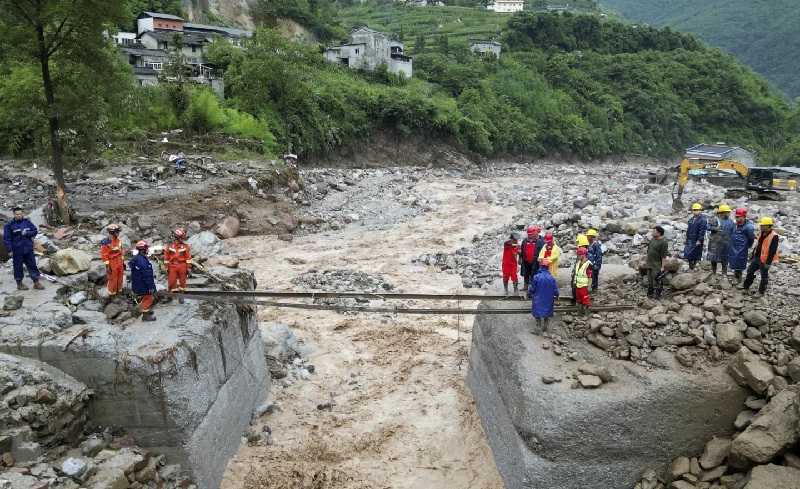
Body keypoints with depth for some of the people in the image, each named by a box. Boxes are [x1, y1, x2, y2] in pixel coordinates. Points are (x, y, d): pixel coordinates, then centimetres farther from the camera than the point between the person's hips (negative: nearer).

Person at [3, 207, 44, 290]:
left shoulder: (27, 222, 5)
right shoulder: (9, 225, -5)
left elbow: (35, 231, 5)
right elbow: (6, 238, -5)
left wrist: (26, 233, -13)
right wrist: (10, 250, -10)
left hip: (28, 249, 3)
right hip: (17, 251, -3)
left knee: (32, 265, 5)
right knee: (18, 267, 6)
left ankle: (36, 283, 12)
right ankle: (19, 284, 20)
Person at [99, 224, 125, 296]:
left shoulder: (118, 240, 2)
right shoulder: (106, 243, -21)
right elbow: (104, 255, -18)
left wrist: (123, 262, 15)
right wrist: (107, 266, -18)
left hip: (120, 263, 7)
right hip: (112, 264, -7)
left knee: (120, 278, 18)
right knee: (112, 279, 7)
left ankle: (119, 290, 36)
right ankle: (112, 293, 23)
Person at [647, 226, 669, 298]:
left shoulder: (663, 242, -18)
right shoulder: (653, 239, 7)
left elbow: (664, 256, -19)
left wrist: (662, 267, -20)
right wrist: (647, 261, 20)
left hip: (657, 266, -8)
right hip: (650, 264, 8)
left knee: (656, 281, -2)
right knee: (650, 280, 17)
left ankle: (657, 295, 10)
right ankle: (650, 293, 29)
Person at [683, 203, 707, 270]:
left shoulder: (702, 220, -10)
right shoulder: (691, 219, 13)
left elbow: (702, 231, -16)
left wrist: (699, 240, -20)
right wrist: (687, 238, 18)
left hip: (697, 241, -7)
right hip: (690, 240, 7)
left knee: (696, 255, 1)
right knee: (688, 254, 5)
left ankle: (695, 267, 11)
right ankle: (691, 267, 15)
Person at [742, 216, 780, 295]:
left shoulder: (774, 236, -18)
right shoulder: (761, 234, 7)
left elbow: (773, 250, -20)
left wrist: (768, 262, -21)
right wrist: (752, 255, 18)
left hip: (764, 260, -8)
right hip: (757, 257, 8)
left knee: (764, 276, 5)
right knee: (750, 271, 15)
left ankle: (761, 292, 16)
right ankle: (746, 286, 29)